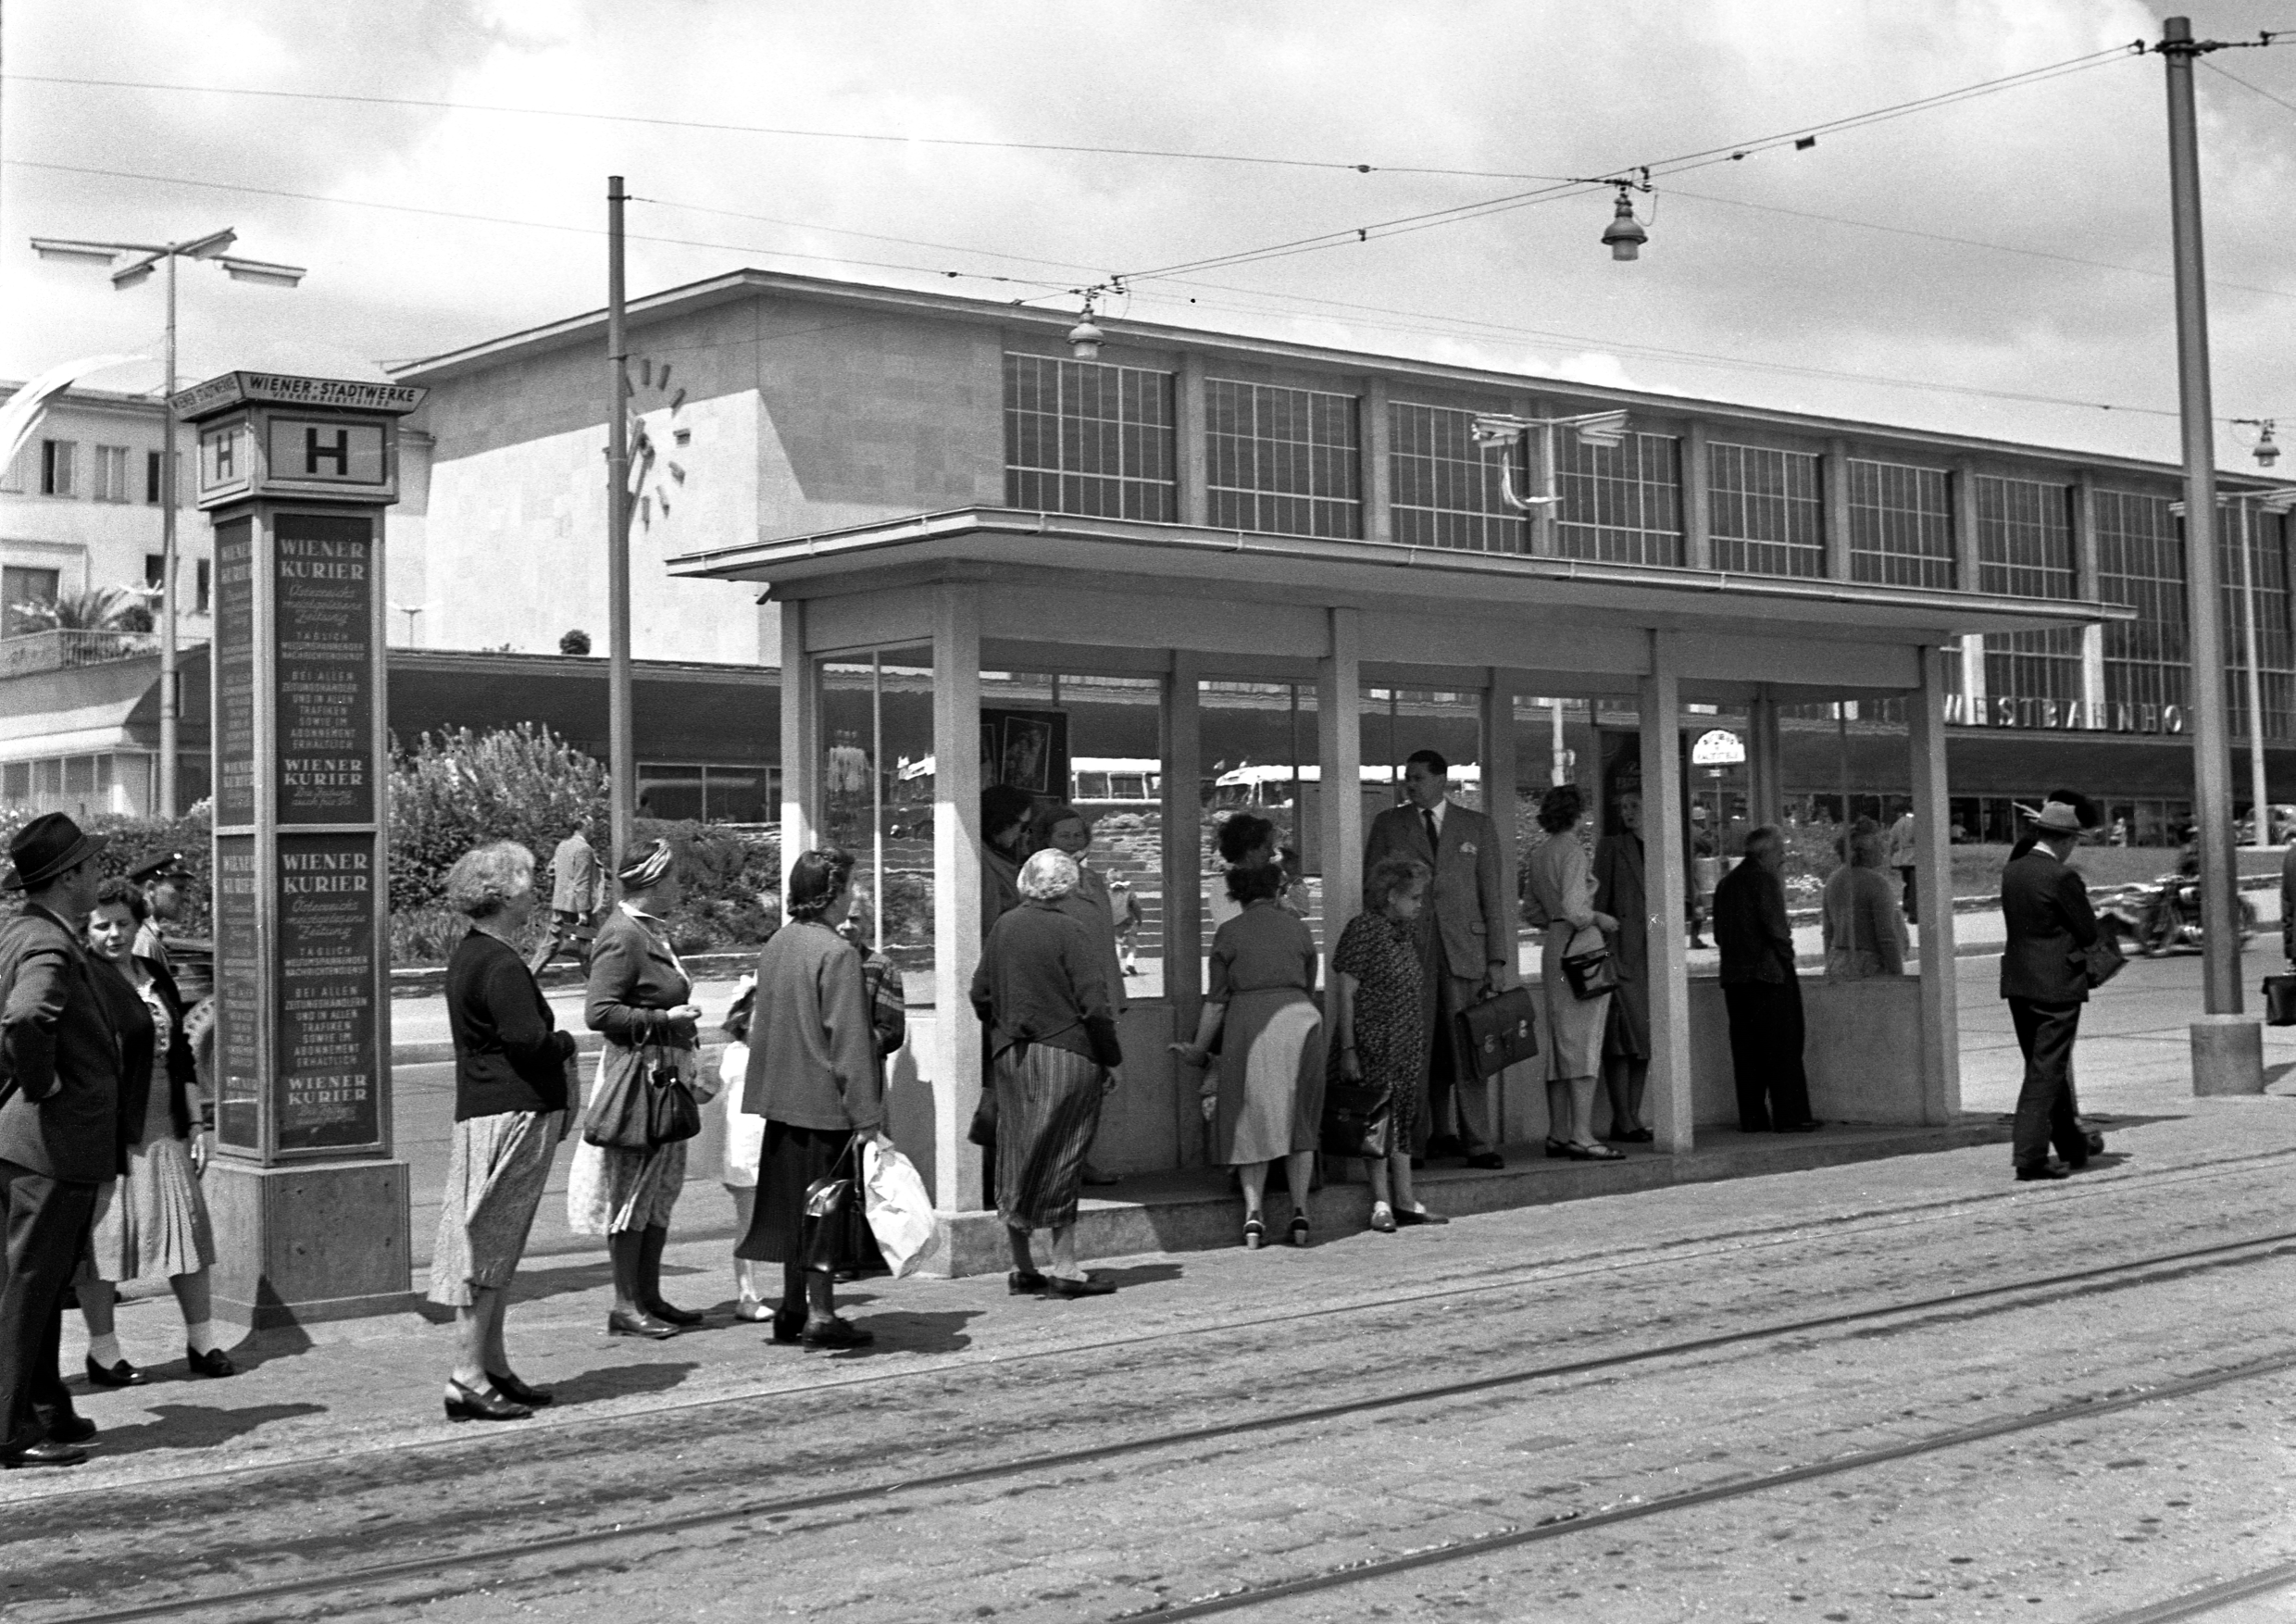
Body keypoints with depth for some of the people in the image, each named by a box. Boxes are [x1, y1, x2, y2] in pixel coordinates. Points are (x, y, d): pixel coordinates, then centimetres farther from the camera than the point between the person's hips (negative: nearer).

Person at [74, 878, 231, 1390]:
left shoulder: (157, 976, 15)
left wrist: (197, 1123, 15)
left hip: (165, 1128, 7)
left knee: (186, 1228, 8)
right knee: (103, 1235, -1)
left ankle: (202, 1342, 15)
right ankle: (103, 1351, 8)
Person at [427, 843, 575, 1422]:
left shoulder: (467, 955, 16)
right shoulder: (500, 965, -17)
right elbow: (530, 1041, -25)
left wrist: (554, 1049, 8)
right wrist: (567, 1043, -6)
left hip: (489, 1110, 10)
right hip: (511, 1114, -10)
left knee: (497, 1247, 15)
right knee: (487, 1248, -6)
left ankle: (492, 1367, 23)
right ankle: (467, 1380, -3)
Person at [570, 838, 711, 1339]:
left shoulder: (652, 932, 14)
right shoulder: (623, 937, -16)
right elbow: (599, 1012, -22)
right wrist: (663, 1019, -22)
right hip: (637, 1072, -10)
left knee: (661, 1187, 13)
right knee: (633, 1190, -3)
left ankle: (649, 1297, 21)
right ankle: (625, 1307, 3)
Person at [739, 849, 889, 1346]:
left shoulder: (776, 945, 8)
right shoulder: (837, 953, -17)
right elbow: (849, 1043, -19)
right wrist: (867, 1119, -17)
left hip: (781, 1100, 8)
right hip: (826, 1102, -8)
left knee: (797, 1203, 15)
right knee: (826, 1207, 0)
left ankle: (793, 1309, 22)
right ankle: (820, 1316, 4)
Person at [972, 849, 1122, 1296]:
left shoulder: (1003, 928, 6)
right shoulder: (1071, 935, -12)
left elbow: (980, 996, 12)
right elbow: (1095, 1007, -15)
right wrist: (1111, 1059, -5)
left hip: (1009, 1056, 6)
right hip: (1065, 1056, -5)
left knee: (1016, 1159, 10)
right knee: (1060, 1162, 1)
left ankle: (1022, 1268, 16)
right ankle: (1063, 1268, 3)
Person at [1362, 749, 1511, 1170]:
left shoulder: (1477, 827, 12)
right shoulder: (1388, 825, 11)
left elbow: (1491, 894, 9)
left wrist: (1497, 958, 2)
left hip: (1464, 947, 0)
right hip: (1407, 949, 0)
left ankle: (1478, 1143, -1)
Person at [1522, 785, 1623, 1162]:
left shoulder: (1539, 855, 13)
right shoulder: (1572, 851, -12)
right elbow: (1574, 909, -20)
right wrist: (1601, 919, -4)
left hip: (1553, 947, 9)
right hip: (1581, 945, -9)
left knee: (1560, 1042, 11)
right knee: (1583, 1042, -8)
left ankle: (1558, 1134, 13)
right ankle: (1581, 1136, -12)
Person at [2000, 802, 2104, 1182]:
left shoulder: (2011, 872, 6)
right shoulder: (2063, 876, -15)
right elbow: (2089, 932, -9)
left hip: (2017, 983, 7)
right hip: (2057, 984, -7)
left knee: (2045, 1067, 17)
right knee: (2046, 1071, -3)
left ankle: (2073, 1146, 30)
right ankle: (2030, 1156, -5)